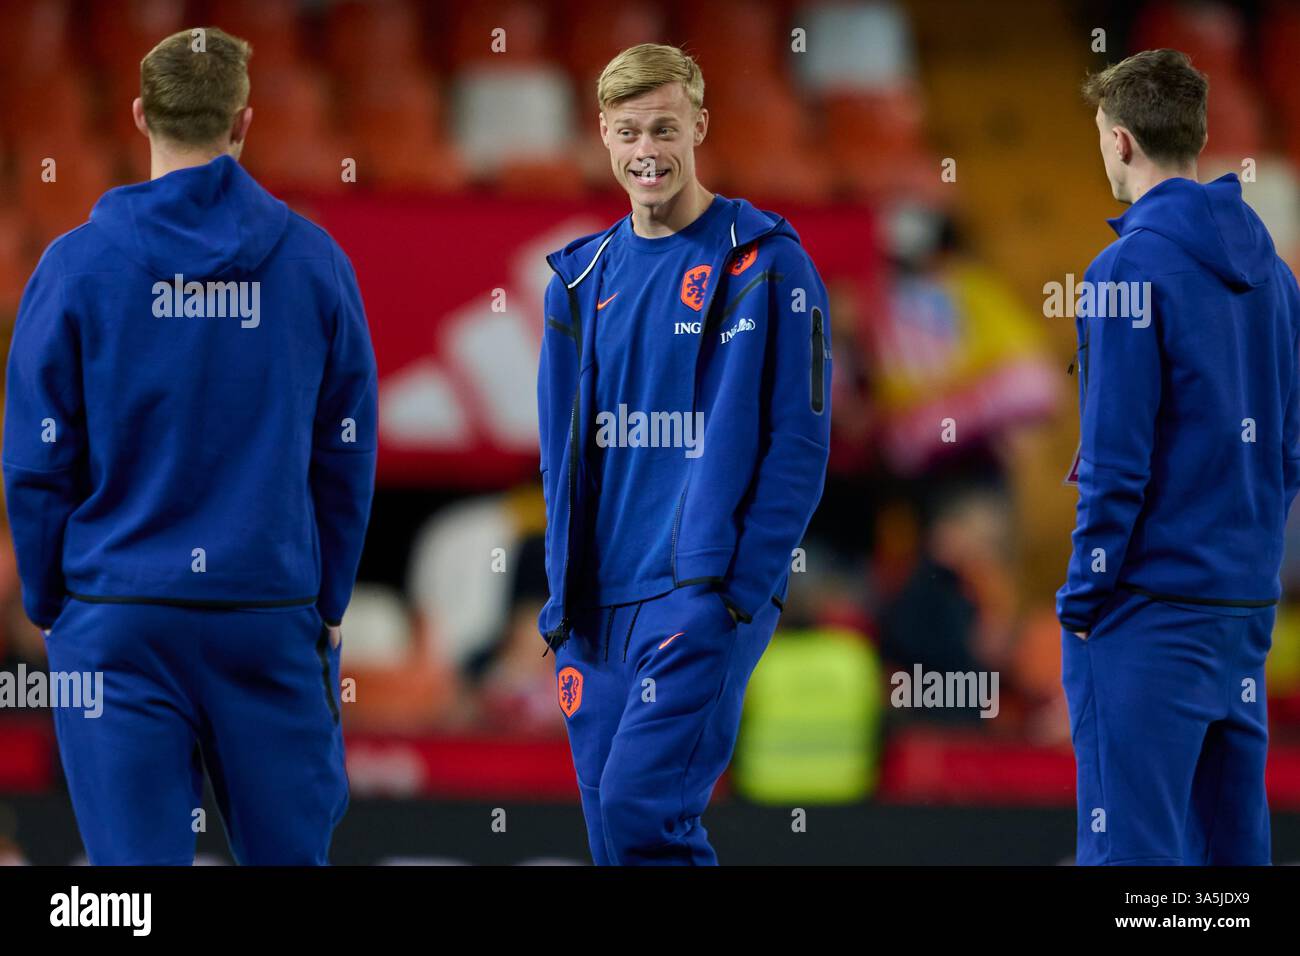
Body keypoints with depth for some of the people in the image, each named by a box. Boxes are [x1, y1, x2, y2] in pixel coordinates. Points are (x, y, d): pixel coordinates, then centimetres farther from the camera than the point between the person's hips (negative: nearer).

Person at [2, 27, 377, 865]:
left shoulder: (78, 264, -5)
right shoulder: (313, 262, 1)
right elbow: (348, 459, 5)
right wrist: (328, 606, 14)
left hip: (119, 622, -1)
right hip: (273, 615, 2)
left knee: (138, 862, -1)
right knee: (289, 851, 11)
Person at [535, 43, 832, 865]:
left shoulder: (763, 264, -4)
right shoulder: (582, 278, 14)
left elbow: (798, 444, -7)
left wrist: (738, 587, -14)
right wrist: (564, 597, 11)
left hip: (703, 591, -6)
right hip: (599, 604, 6)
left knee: (641, 805, -19)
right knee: (611, 825, 6)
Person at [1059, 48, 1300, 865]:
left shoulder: (1133, 268, -13)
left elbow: (1116, 460, -15)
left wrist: (1082, 602, -8)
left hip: (1149, 613, -8)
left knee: (1132, 854, -7)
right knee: (1232, 841, 11)